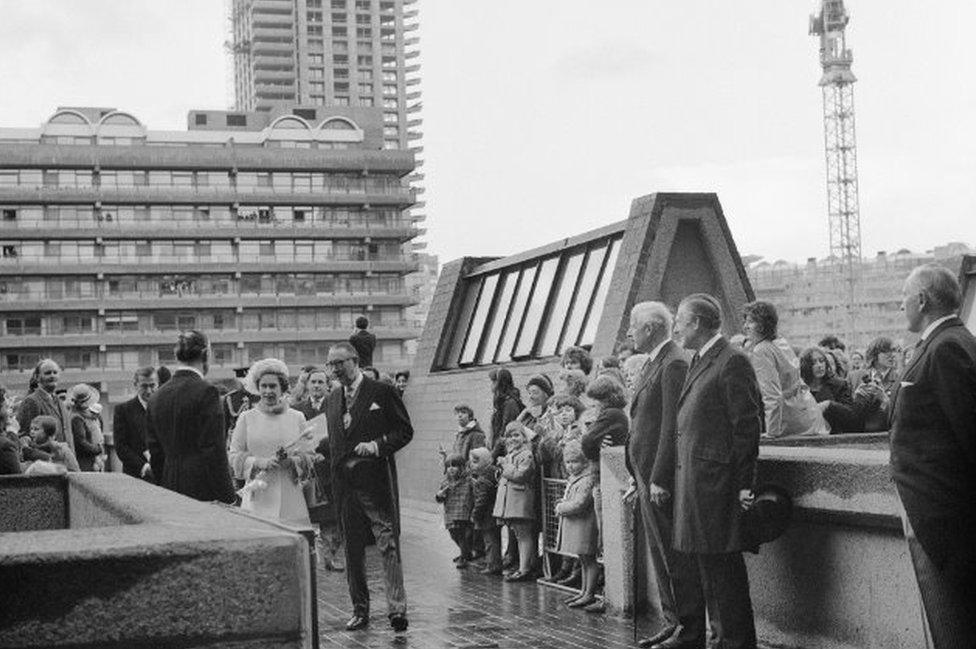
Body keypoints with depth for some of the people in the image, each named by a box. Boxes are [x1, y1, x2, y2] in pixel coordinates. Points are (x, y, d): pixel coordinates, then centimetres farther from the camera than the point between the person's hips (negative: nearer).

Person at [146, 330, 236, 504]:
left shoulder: (156, 397, 10)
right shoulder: (206, 392, -10)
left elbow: (155, 451, 14)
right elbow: (214, 451, -14)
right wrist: (227, 499, -11)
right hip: (203, 491, -7)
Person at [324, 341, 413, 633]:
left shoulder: (381, 392, -2)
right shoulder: (332, 400, 15)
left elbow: (405, 431, -2)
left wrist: (377, 445, -16)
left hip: (376, 480, -6)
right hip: (344, 483, 6)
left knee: (388, 543, -10)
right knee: (353, 548, 9)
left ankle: (397, 607, -12)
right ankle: (360, 609, 16)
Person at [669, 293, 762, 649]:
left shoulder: (733, 362, -12)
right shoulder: (698, 363, 18)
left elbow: (748, 425, -14)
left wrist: (744, 484, -16)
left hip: (717, 482, -9)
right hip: (691, 482, 9)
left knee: (721, 565, -5)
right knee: (698, 561, 15)